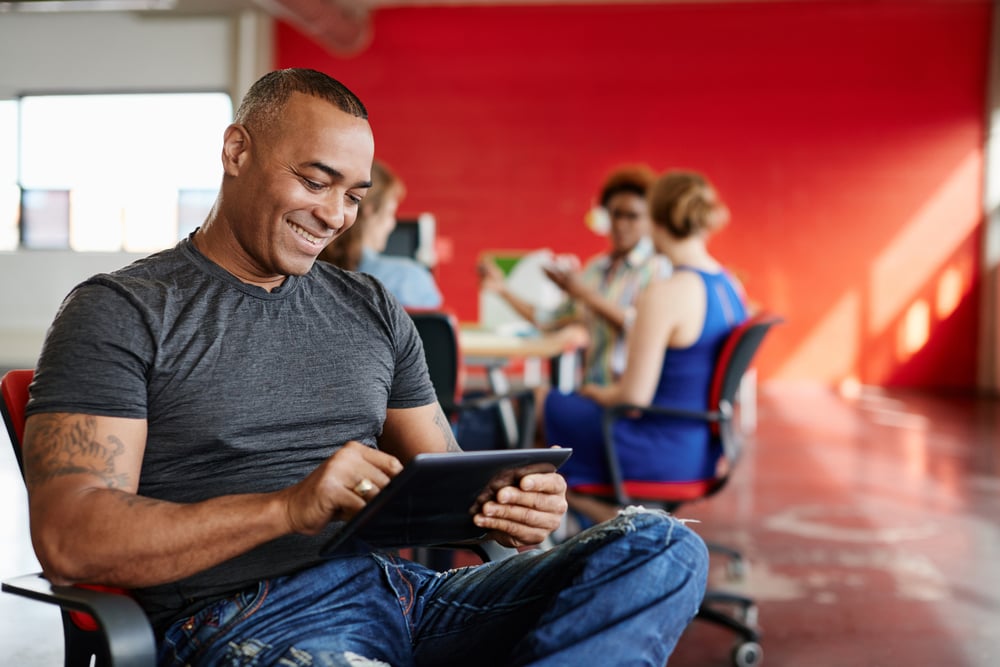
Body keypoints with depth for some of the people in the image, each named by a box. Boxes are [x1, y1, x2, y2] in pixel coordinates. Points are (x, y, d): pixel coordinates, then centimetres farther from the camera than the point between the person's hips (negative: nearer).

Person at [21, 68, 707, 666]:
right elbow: (67, 538, -10)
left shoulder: (372, 309, 19)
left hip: (406, 589, 7)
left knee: (663, 548, -14)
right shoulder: (120, 312, 2)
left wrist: (506, 506, -6)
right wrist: (288, 508, -23)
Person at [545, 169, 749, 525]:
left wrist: (598, 392, 0)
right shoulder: (732, 287, 2)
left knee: (550, 407, 10)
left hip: (662, 455, -8)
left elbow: (634, 396, -22)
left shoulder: (664, 295, -24)